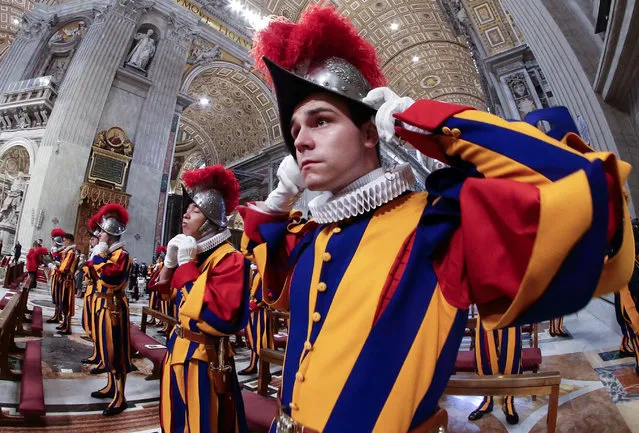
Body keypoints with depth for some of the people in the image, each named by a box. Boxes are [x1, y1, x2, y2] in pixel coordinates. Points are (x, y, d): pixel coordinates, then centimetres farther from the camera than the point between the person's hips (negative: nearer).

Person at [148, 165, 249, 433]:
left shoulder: (229, 259, -21)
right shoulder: (191, 253, 7)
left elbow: (216, 317, -31)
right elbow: (166, 291, 16)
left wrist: (186, 264, -24)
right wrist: (170, 259, -1)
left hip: (205, 358, -8)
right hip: (179, 349, 8)